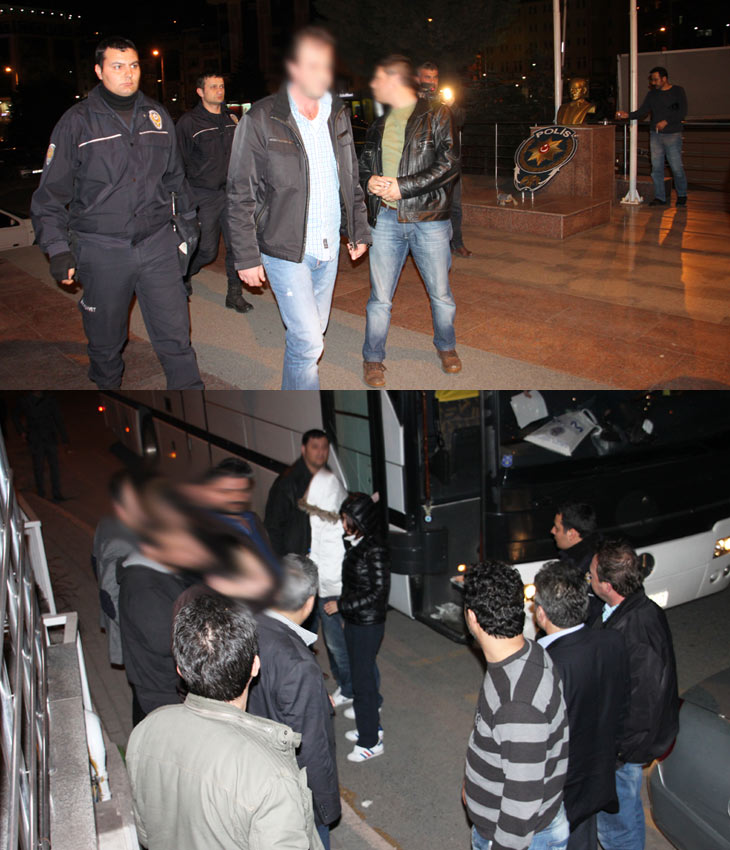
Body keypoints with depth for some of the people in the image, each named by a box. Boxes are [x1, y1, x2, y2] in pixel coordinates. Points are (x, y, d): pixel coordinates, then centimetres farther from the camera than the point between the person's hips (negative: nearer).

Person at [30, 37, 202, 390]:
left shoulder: (157, 117, 9)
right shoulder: (77, 122, -3)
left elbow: (175, 175, 23)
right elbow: (51, 192, -2)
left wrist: (188, 218, 25)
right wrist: (57, 249, -8)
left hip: (157, 244, 2)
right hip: (101, 251, -2)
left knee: (175, 334, 0)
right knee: (106, 339, 11)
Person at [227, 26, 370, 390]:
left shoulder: (338, 115, 8)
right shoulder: (260, 120, -10)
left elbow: (351, 179, 19)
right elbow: (240, 195, -8)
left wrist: (358, 230, 15)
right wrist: (247, 257, -11)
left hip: (328, 250, 6)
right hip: (286, 251, -6)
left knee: (309, 336, 15)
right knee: (308, 342, -10)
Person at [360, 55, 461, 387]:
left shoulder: (437, 116, -1)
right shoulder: (378, 125, 16)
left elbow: (449, 165, -10)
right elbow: (363, 163, 22)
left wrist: (403, 186, -15)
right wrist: (370, 182, -3)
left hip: (429, 219, -3)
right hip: (386, 219, 3)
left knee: (441, 294, 8)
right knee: (380, 297, 3)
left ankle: (446, 346, 31)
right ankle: (373, 358, 17)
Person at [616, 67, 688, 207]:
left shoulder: (678, 91, 0)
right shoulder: (651, 94, 13)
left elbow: (682, 113, -6)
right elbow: (642, 111, 10)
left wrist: (666, 121, -17)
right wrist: (628, 115, -6)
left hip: (672, 135, -4)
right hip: (655, 135, 4)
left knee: (677, 168, -5)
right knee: (656, 167, 1)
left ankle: (682, 195, 13)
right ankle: (660, 197, 9)